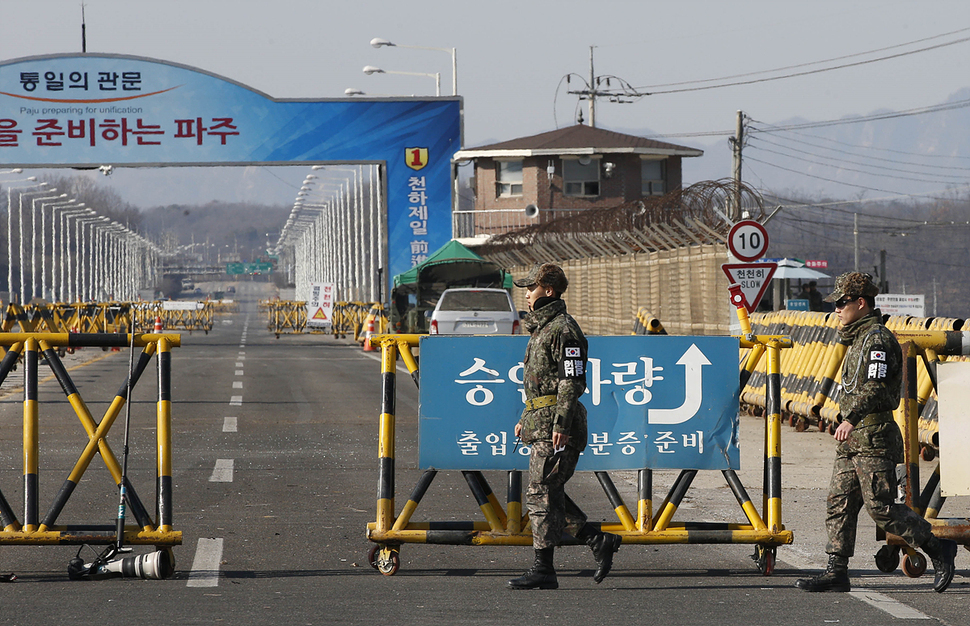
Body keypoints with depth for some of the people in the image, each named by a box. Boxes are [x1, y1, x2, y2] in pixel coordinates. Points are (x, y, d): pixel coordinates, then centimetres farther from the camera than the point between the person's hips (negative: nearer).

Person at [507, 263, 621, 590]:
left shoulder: (563, 329, -13)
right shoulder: (542, 327, 20)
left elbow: (572, 381, -19)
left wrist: (561, 424, -23)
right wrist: (525, 418, 25)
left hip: (556, 429, -11)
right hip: (541, 425, 11)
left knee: (542, 494, -8)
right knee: (546, 494, 11)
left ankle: (543, 570, -4)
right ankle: (599, 541, 15)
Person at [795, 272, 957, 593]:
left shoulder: (877, 339, -13)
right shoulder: (859, 338, 19)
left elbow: (876, 387, -25)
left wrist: (851, 418, -35)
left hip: (874, 437, -10)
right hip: (853, 440, 10)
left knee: (881, 507, -9)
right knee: (838, 504, 5)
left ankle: (939, 548, 2)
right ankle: (836, 572, 5)